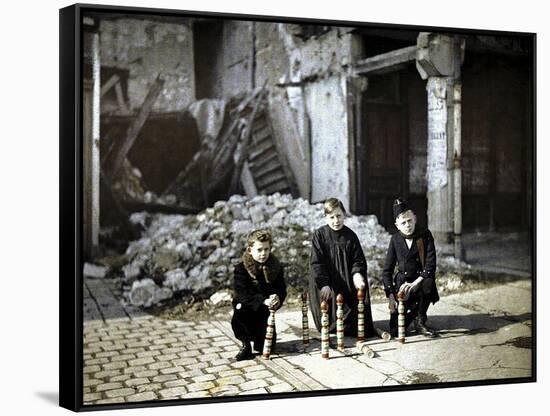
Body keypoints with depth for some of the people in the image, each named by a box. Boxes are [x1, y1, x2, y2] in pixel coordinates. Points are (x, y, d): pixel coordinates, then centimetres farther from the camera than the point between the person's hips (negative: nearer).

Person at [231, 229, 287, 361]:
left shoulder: (276, 267, 0)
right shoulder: (241, 269, -11)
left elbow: (282, 290, -3)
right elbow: (242, 293, -22)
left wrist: (277, 298, -28)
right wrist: (263, 301, -36)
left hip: (265, 312, 2)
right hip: (245, 310, -2)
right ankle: (245, 344, -13)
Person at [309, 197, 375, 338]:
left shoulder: (351, 236, 5)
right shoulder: (319, 235, -3)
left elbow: (358, 260, 3)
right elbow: (316, 262, -9)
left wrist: (357, 274, -19)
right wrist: (324, 284, -18)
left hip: (348, 283, 2)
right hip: (326, 286, -2)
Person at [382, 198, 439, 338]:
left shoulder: (425, 235, -6)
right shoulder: (395, 239, -1)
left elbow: (430, 265, -14)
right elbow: (387, 270, 0)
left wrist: (414, 284, -25)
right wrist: (390, 296, -9)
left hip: (421, 280, -1)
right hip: (401, 283, 1)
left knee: (429, 283, -39)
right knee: (395, 331, -11)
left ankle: (420, 321, -13)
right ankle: (413, 311, 25)